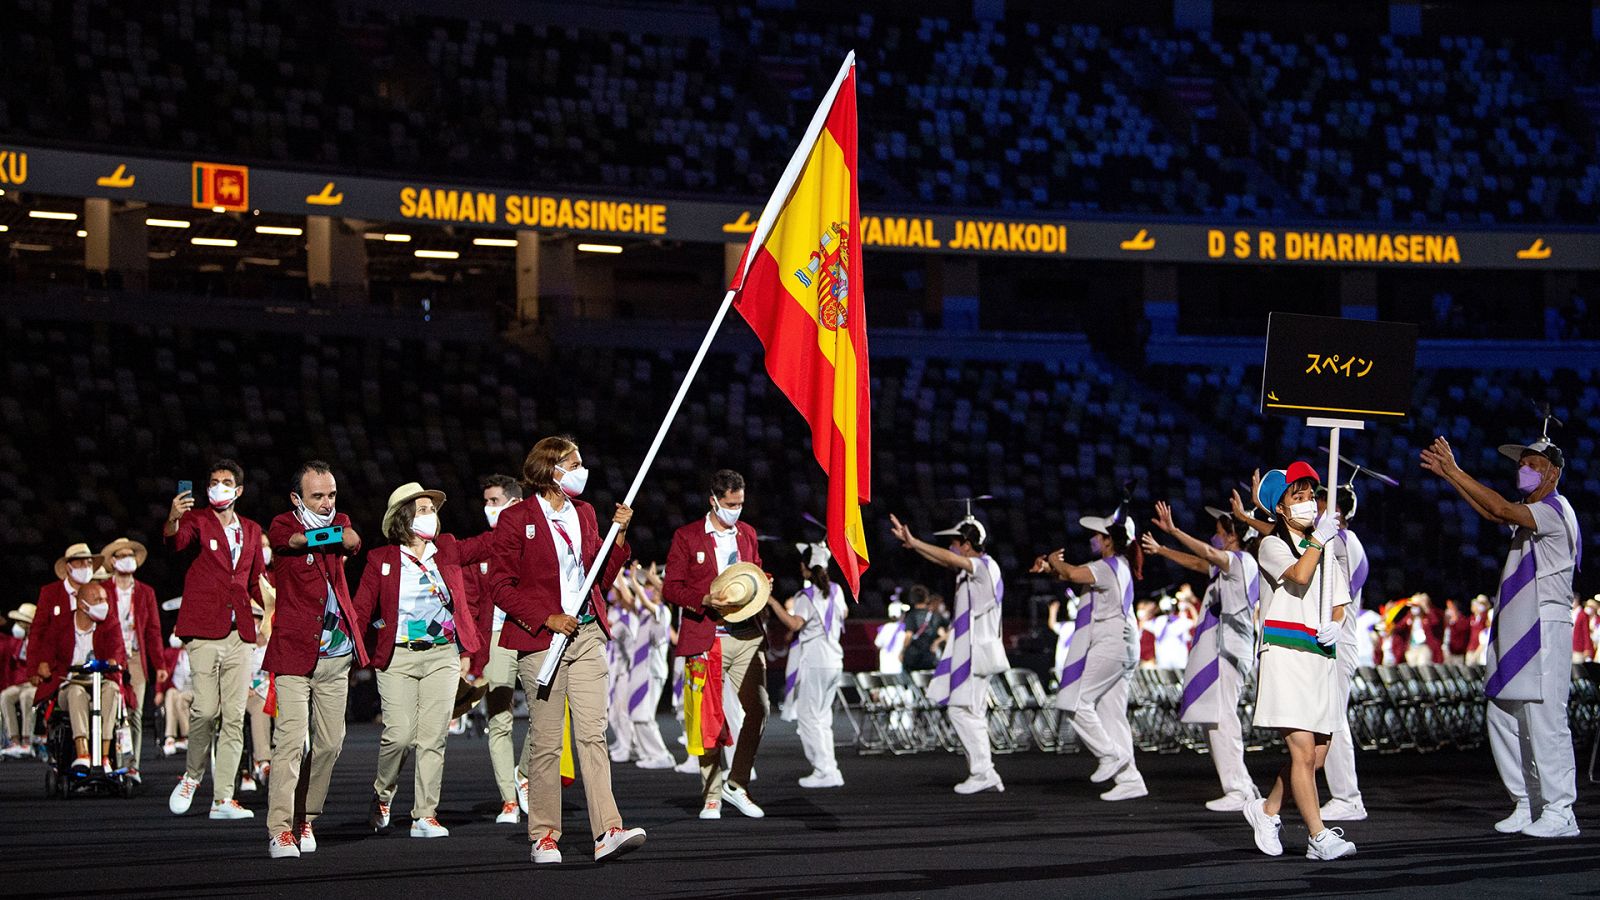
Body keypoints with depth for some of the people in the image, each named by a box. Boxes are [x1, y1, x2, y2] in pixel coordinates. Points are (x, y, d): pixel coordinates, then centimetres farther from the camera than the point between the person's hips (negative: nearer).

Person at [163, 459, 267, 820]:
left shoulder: (251, 530, 17)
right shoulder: (197, 521, 2)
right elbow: (176, 541, -22)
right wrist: (173, 521, -43)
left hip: (239, 635, 5)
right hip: (204, 631, -5)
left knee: (234, 717, 2)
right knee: (206, 709, -15)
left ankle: (222, 798, 7)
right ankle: (192, 775, 11)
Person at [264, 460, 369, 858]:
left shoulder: (339, 522, 12)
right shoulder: (282, 527, -1)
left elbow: (352, 541, -8)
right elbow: (294, 541, -21)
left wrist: (315, 535, -11)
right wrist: (333, 535, -9)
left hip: (337, 656, 5)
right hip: (294, 652, -5)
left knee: (330, 742, 6)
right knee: (291, 740, -14)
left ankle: (305, 819, 20)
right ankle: (280, 830, -13)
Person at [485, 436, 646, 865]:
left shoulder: (583, 513, 14)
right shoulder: (516, 519, -5)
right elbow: (500, 586, -6)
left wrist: (619, 535, 3)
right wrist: (547, 617, -14)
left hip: (587, 636, 5)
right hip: (540, 638, -5)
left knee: (593, 734, -4)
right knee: (546, 741, -1)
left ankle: (607, 831, -11)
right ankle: (544, 837, 8)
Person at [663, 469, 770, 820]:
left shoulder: (747, 533, 15)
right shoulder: (686, 537, 1)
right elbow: (671, 587, -1)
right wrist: (705, 601, -17)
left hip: (746, 636, 4)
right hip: (705, 638, -4)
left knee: (758, 709, -4)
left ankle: (736, 784, 12)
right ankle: (711, 796, 6)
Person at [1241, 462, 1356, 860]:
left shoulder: (1325, 551, 22)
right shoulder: (1273, 545, 2)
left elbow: (1338, 602, 22)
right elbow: (1299, 575, -17)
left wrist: (1335, 625, 1)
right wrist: (1319, 537, -10)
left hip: (1321, 655, 7)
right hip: (1285, 652, -7)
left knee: (1317, 755, 4)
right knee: (1303, 751, -14)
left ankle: (1267, 810, 25)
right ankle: (1319, 837, -15)